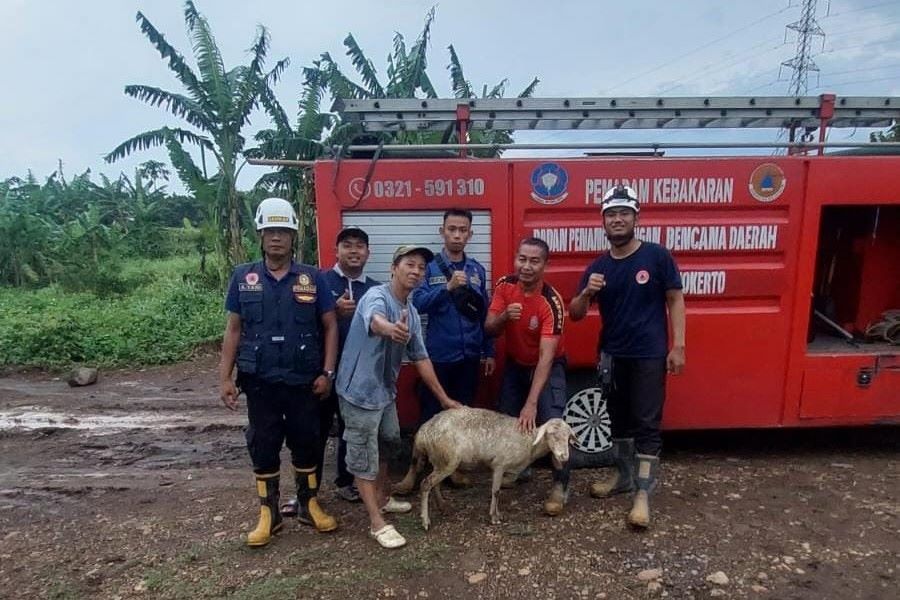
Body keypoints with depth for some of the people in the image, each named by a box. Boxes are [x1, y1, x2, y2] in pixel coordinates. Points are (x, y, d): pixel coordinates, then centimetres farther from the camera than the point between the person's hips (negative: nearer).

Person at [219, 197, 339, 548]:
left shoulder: (313, 278, -2)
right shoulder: (243, 277, 2)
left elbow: (330, 326, 0)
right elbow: (233, 330, 5)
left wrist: (327, 373, -6)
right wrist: (225, 377, 0)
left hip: (304, 381, 0)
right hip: (260, 382, 1)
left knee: (306, 443, 11)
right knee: (263, 446, 10)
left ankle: (309, 505, 29)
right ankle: (268, 513, 26)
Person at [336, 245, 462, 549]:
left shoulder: (411, 313, 6)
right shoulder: (377, 295, -19)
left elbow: (421, 358, 11)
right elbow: (375, 320, -45)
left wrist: (444, 398, 12)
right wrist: (391, 329, -69)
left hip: (386, 391, 9)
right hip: (360, 390, -9)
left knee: (388, 444, 23)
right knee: (364, 457, 3)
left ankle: (382, 499, 43)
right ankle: (377, 523, 14)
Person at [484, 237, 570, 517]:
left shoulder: (551, 302, -31)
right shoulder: (504, 285, -15)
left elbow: (546, 356, -35)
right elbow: (489, 329, -11)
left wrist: (532, 403, -42)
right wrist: (504, 316, -35)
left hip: (547, 366, -5)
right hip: (515, 364, 5)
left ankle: (560, 486, 1)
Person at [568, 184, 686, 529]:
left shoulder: (657, 256, -6)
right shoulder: (598, 267, 3)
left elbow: (675, 301, -2)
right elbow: (575, 314, 2)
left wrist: (678, 346, -9)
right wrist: (586, 293, -19)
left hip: (649, 356, -4)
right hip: (612, 356, 5)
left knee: (647, 423, 1)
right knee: (619, 419, 17)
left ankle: (643, 493, 9)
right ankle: (623, 476, 34)